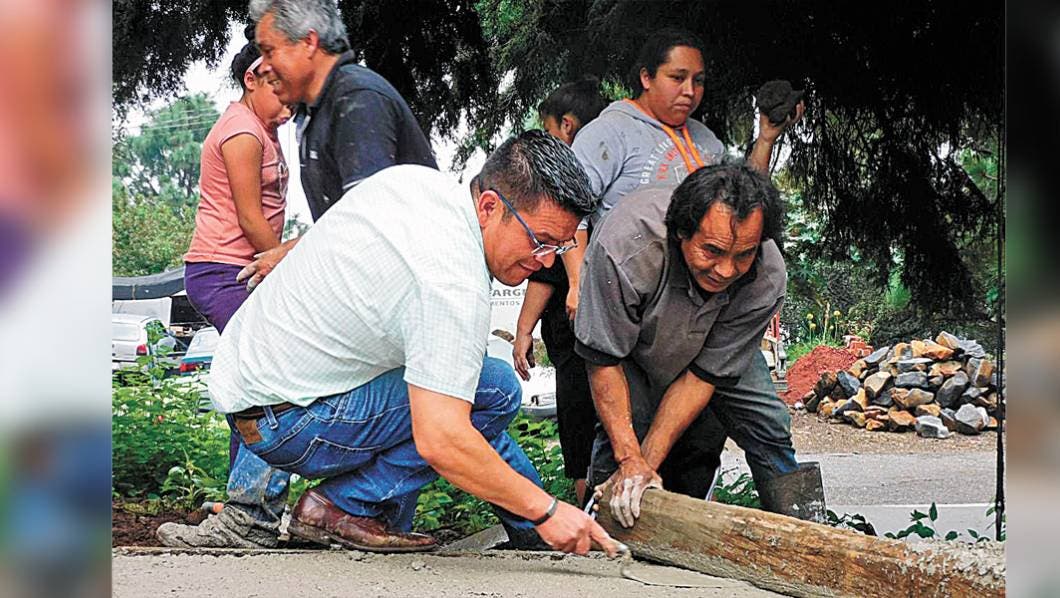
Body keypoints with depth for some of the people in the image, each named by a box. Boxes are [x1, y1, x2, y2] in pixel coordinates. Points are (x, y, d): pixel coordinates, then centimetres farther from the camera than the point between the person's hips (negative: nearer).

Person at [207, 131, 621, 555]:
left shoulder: (412, 178, 1)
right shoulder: (453, 285, -28)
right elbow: (439, 441, -34)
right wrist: (545, 509, -28)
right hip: (284, 423, -10)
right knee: (494, 390, -16)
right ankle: (344, 506, -8)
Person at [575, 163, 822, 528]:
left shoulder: (766, 279, -34)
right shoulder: (624, 248, -45)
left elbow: (704, 374, -26)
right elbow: (604, 360, -33)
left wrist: (647, 463, -29)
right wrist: (630, 460, -35)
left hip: (709, 341, 3)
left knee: (767, 425, -4)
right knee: (628, 423, -23)